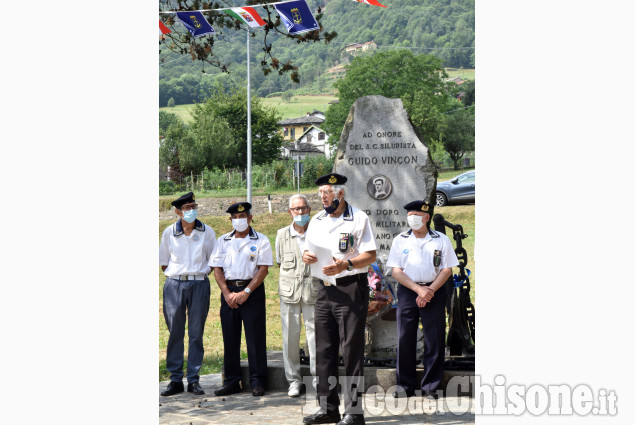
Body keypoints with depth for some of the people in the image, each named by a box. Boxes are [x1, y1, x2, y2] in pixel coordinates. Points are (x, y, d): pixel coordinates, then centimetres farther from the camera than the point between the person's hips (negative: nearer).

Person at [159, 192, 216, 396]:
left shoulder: (207, 232, 4)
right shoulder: (169, 233, 5)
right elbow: (164, 264, 11)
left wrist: (197, 273, 2)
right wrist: (179, 274, 1)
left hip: (199, 285, 0)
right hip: (174, 285, 0)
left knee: (196, 333, 2)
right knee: (175, 333, 2)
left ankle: (193, 380, 8)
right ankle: (175, 380, 8)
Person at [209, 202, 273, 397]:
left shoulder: (260, 240, 2)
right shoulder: (223, 241, 12)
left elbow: (263, 269, -6)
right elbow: (217, 269, 8)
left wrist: (245, 292, -13)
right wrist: (227, 293, -5)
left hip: (252, 291, -3)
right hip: (228, 291, 3)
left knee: (255, 337, -4)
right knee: (229, 337, 4)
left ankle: (257, 382, 2)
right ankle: (232, 381, 12)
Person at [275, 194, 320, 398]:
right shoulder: (282, 235, 11)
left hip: (313, 291, -2)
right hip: (289, 293, 2)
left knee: (315, 334, -4)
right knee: (290, 336, 3)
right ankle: (294, 380, 12)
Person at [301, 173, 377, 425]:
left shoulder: (359, 218, -4)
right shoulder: (316, 221, 16)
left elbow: (371, 255, -9)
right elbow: (307, 249, 21)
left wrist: (346, 265, -24)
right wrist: (306, 256, -3)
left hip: (351, 288, -7)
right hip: (325, 289, 7)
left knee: (352, 352, -6)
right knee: (324, 350, 8)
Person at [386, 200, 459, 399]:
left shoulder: (441, 240, 4)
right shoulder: (400, 240, 7)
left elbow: (447, 270, 1)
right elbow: (396, 271, 1)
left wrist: (429, 290, -12)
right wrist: (418, 289, -12)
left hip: (434, 292, -1)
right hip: (407, 291, 1)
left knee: (434, 340, -2)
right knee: (405, 339, 1)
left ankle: (430, 386, 7)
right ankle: (405, 386, 10)